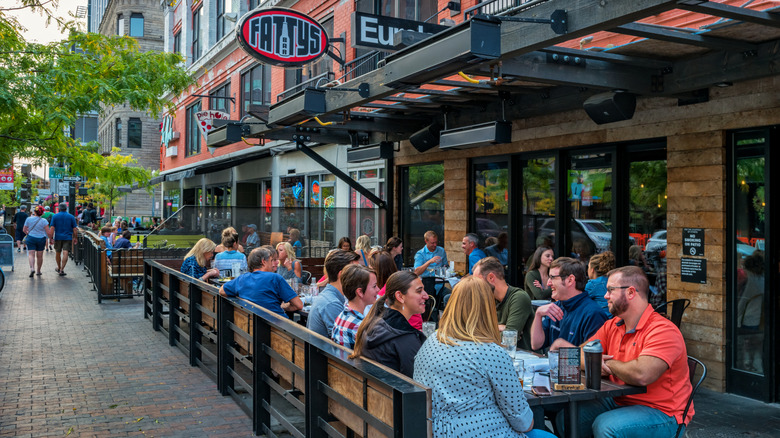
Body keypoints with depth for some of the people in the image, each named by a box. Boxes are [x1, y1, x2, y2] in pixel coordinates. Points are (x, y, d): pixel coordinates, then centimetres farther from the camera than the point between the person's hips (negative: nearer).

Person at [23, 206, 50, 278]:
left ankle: (32, 268, -27)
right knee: (40, 256, 10)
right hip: (41, 239, 0)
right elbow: (48, 232, -11)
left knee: (31, 254, -4)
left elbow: (24, 230, 5)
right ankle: (38, 271, 20)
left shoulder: (29, 219, -2)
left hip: (31, 238, 0)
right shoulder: (44, 221, -8)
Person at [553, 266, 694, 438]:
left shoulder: (663, 330, -21)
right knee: (565, 417, -7)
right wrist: (564, 346, -14)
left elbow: (642, 375, -36)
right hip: (618, 401, 8)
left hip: (662, 412, -8)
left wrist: (609, 364, -14)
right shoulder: (612, 326, 8)